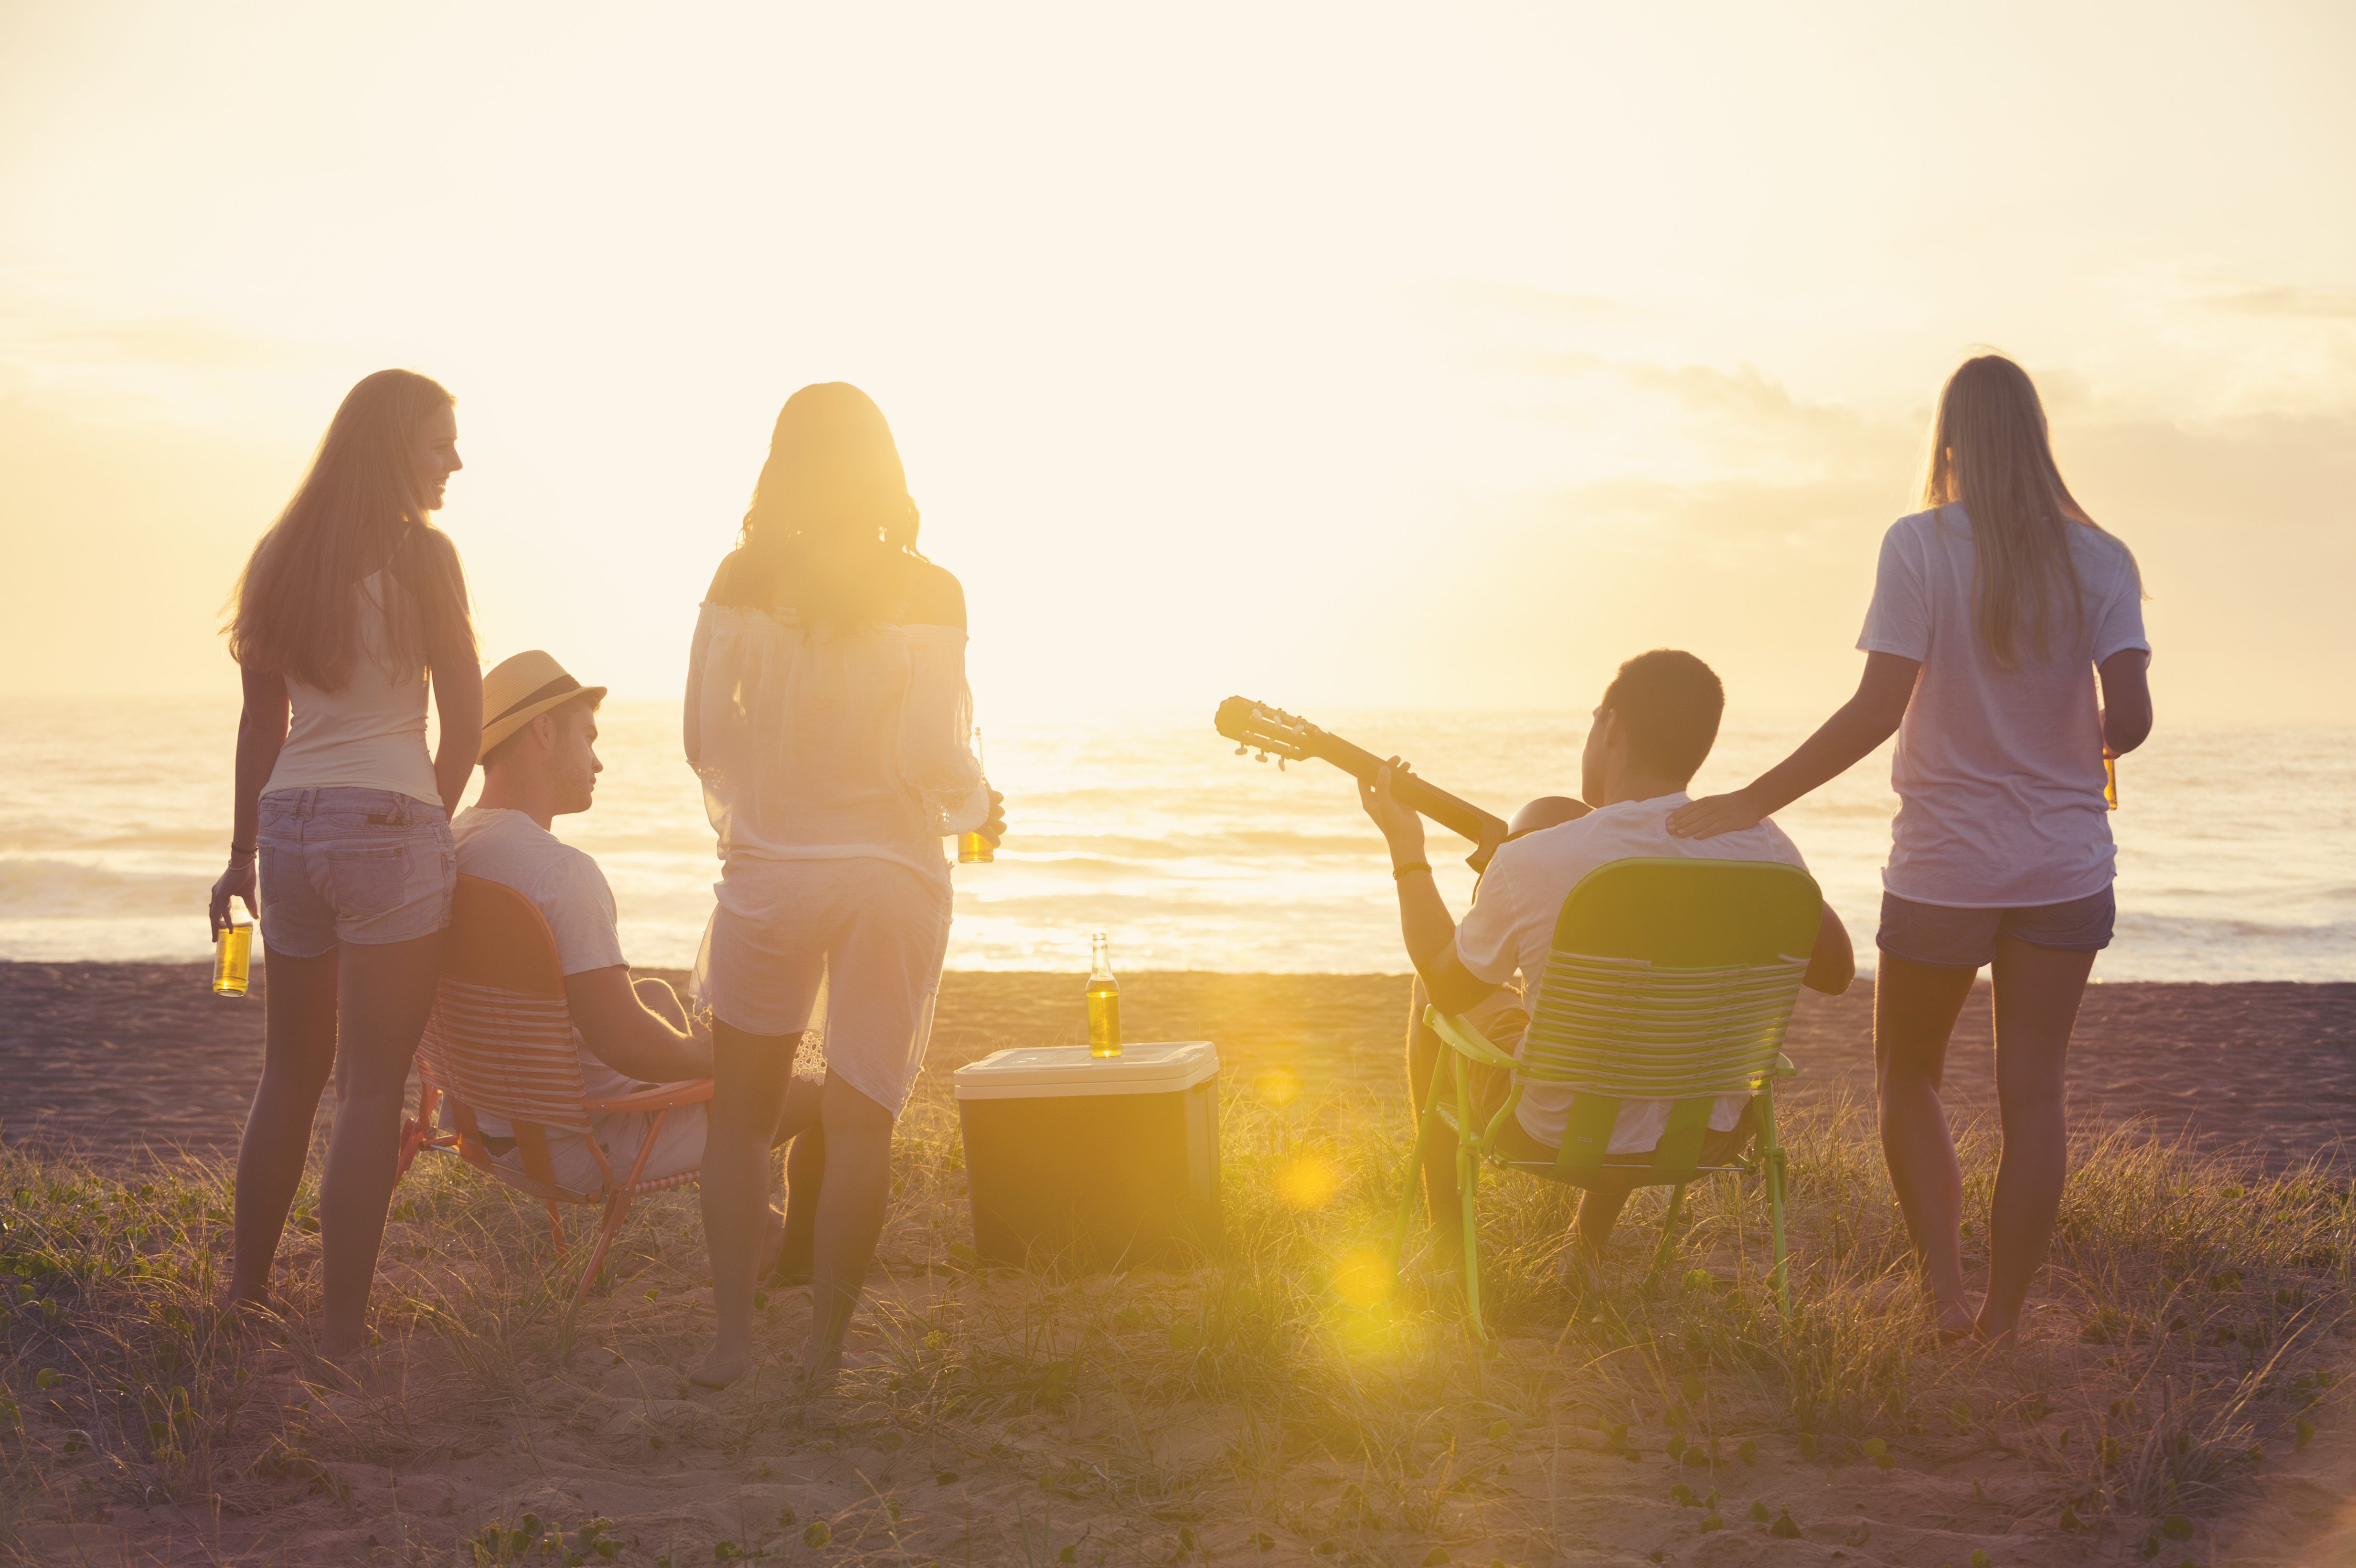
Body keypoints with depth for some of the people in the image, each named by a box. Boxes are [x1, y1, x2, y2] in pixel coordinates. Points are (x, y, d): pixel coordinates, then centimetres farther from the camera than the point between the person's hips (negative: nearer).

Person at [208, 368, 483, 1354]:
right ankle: (342, 1329, -1)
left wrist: (243, 852, 21)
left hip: (290, 828, 6)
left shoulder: (285, 556, 11)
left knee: (290, 1076, 18)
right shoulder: (420, 553, -7)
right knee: (373, 1087, -2)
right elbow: (465, 717, -5)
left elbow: (262, 720, 15)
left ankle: (247, 1292, 25)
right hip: (388, 828, -6)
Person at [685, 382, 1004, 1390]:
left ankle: (732, 1336, 7)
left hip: (768, 871, 1)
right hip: (891, 874, -1)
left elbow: (706, 740, -2)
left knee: (743, 1111, 13)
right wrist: (976, 808, 9)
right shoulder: (926, 593, -8)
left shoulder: (742, 582, -3)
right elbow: (930, 758, -13)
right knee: (860, 1123, 7)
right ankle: (826, 1348, 11)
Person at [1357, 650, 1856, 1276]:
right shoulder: (1762, 848, -16)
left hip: (1559, 1136, -3)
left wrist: (1407, 850, 5)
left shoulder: (1531, 863, -24)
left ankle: (1447, 1245, 36)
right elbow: (1837, 973, 0)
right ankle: (1588, 1251, 48)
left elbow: (1448, 987, -5)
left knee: (1427, 992, 26)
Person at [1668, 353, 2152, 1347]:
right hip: (2065, 869, 3)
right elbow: (2131, 719, -8)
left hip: (1944, 865, -2)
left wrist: (1753, 802, -14)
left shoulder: (1921, 547, -10)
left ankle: (1945, 1294, 9)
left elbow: (1878, 709, -18)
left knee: (1906, 1077, 16)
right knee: (2032, 1093, 7)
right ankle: (2002, 1321, 10)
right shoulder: (2097, 559, -1)